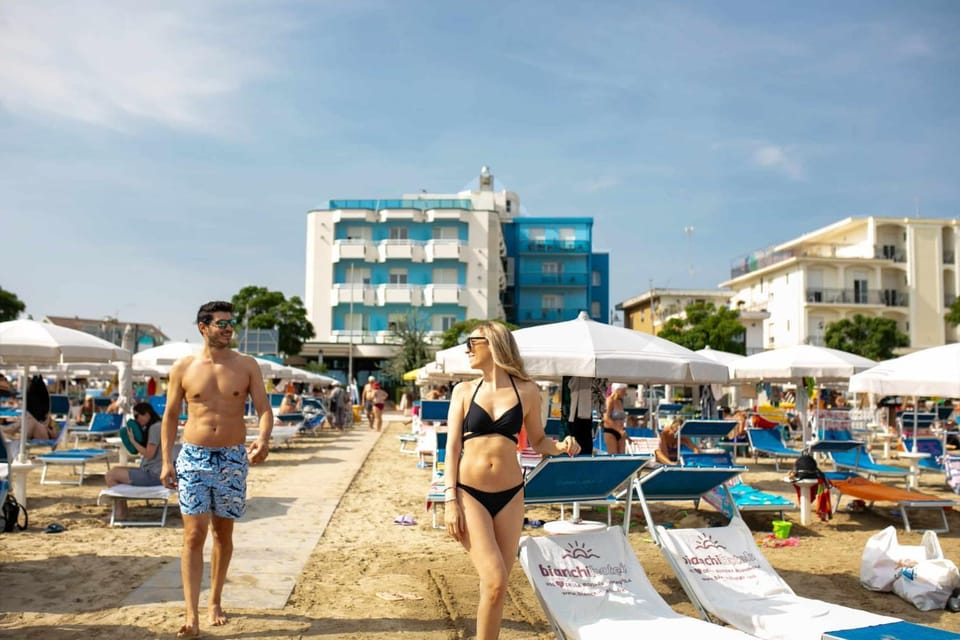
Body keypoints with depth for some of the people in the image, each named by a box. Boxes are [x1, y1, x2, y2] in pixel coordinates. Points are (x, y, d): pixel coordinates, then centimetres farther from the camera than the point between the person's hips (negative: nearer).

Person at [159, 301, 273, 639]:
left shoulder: (247, 365, -1)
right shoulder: (183, 368, 0)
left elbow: (264, 408, -6)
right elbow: (170, 415, 5)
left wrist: (263, 439, -26)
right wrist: (166, 461, -1)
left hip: (233, 459, 1)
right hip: (193, 458, -1)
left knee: (223, 534, 12)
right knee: (194, 535, -6)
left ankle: (215, 602, 30)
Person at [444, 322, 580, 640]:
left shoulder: (527, 391, 3)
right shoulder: (464, 391, 3)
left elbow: (537, 441, 13)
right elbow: (452, 447, 0)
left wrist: (561, 446, -9)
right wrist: (450, 500, -8)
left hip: (510, 496, 2)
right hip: (469, 493, -1)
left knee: (496, 584, 8)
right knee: (494, 582, -13)